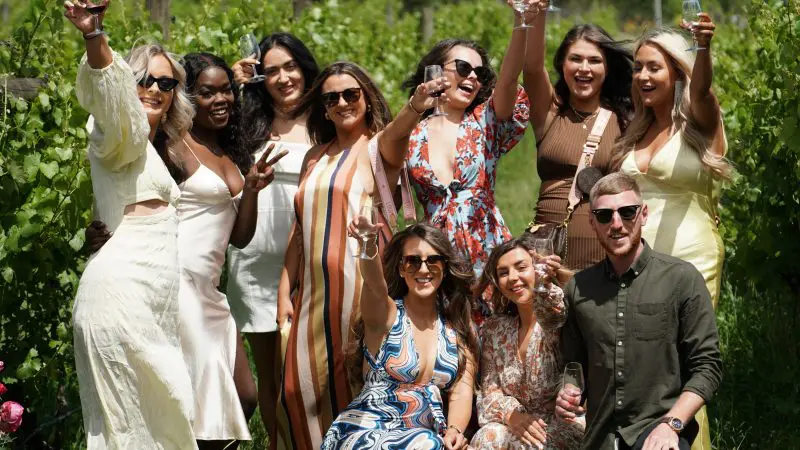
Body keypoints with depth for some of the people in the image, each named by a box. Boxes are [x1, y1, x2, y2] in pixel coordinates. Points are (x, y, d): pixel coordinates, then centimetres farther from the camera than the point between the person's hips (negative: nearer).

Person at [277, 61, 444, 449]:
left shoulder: (379, 146, 0)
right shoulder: (316, 157, 17)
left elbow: (396, 132, -25)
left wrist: (414, 107, -48)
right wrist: (285, 290, 10)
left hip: (363, 283, -6)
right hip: (315, 287, 6)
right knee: (301, 387, 3)